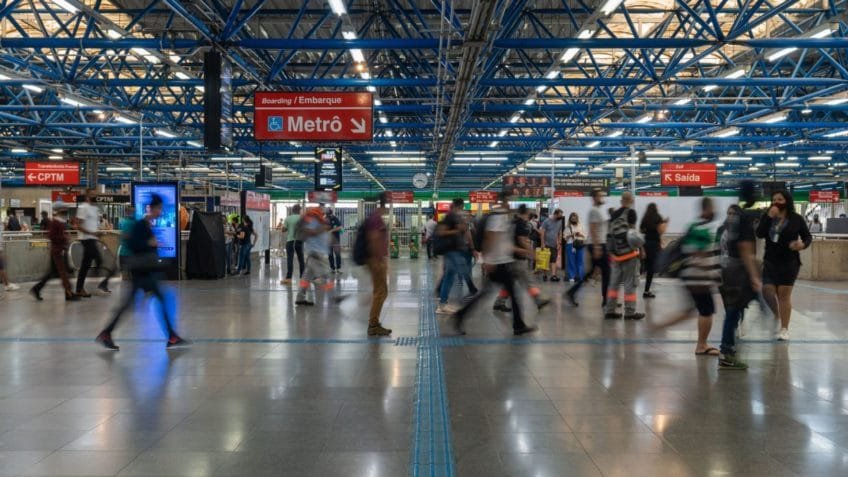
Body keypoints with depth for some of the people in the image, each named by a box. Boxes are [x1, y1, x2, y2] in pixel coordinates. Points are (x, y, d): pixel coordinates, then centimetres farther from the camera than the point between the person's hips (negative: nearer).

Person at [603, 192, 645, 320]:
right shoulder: (630, 213, -7)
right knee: (630, 283, -1)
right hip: (629, 253, -6)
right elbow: (631, 231, -14)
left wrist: (611, 253, 15)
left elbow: (610, 234, 12)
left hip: (616, 253, 6)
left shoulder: (614, 214, 11)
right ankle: (629, 312, 1)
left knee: (614, 282, 11)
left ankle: (609, 310, 12)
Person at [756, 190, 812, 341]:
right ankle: (777, 315, 30)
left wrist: (803, 244, -19)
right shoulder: (767, 216, 2)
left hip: (789, 262, -3)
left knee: (784, 294, 0)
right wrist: (769, 217, -20)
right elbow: (759, 234, -12)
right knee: (767, 291, -2)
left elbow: (808, 236, 3)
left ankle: (784, 329, 9)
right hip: (770, 261, 3)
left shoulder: (796, 219, -4)